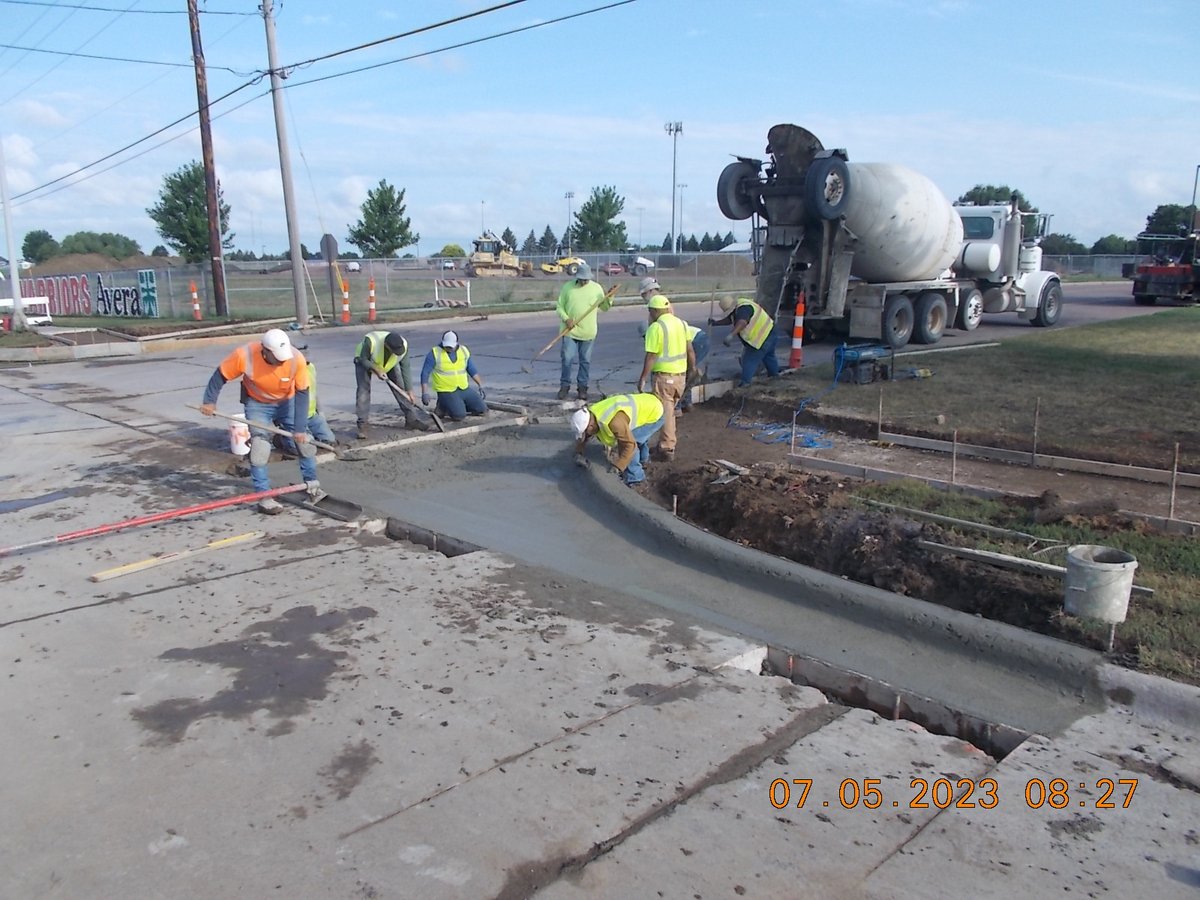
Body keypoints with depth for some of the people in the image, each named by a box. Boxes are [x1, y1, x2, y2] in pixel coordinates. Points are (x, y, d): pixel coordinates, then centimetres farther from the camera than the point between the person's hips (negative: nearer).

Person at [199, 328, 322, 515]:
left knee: (304, 441, 2)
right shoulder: (244, 355, -33)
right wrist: (209, 401, -14)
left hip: (287, 402, 2)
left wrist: (299, 428, -22)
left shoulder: (296, 358, -31)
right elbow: (220, 375, -15)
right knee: (259, 447, -12)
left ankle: (312, 486, 20)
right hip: (257, 404, -1)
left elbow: (302, 393, -23)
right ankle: (264, 497, -4)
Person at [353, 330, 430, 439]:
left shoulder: (403, 345, -31)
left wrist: (409, 391, -17)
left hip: (389, 364, 3)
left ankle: (412, 419, 2)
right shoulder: (370, 341, -42)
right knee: (363, 390, -16)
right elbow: (363, 360, -24)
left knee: (400, 388, -5)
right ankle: (362, 425, -10)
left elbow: (405, 369, -20)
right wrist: (377, 370, -37)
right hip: (365, 362, -3)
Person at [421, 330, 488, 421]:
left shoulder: (464, 351, 4)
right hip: (446, 392, -5)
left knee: (482, 410, -3)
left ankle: (460, 405, 19)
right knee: (459, 416, -23)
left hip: (465, 389, 5)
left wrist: (481, 386, 10)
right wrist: (425, 393, -17)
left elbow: (472, 370, 14)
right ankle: (443, 407, 7)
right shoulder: (434, 354, -10)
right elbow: (425, 374, -9)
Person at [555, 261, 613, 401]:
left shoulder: (596, 288, 1)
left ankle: (582, 387, 16)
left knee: (585, 361, 6)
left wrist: (609, 299, -11)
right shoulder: (567, 287, -1)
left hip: (588, 332, 1)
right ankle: (564, 386, 11)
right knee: (567, 359, -1)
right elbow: (559, 307, 2)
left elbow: (604, 307, 9)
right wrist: (566, 319, -14)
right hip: (570, 331, -1)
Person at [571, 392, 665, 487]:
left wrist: (617, 467, -32)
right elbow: (581, 436, 8)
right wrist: (578, 453, -3)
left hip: (654, 412, -9)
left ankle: (634, 476, -1)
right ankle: (644, 460, 52)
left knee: (629, 440, -17)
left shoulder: (614, 421, -38)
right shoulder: (591, 414, -9)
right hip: (645, 405, 9)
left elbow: (630, 445, -33)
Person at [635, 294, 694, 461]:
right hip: (681, 374, 7)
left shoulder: (656, 327, -14)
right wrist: (693, 370, 18)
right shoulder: (682, 323, 6)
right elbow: (690, 351, 8)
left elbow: (651, 357, -16)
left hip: (663, 375, -6)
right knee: (670, 409, 19)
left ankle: (668, 447, 4)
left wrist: (642, 378, -9)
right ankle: (669, 441, 27)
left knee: (665, 410, 1)